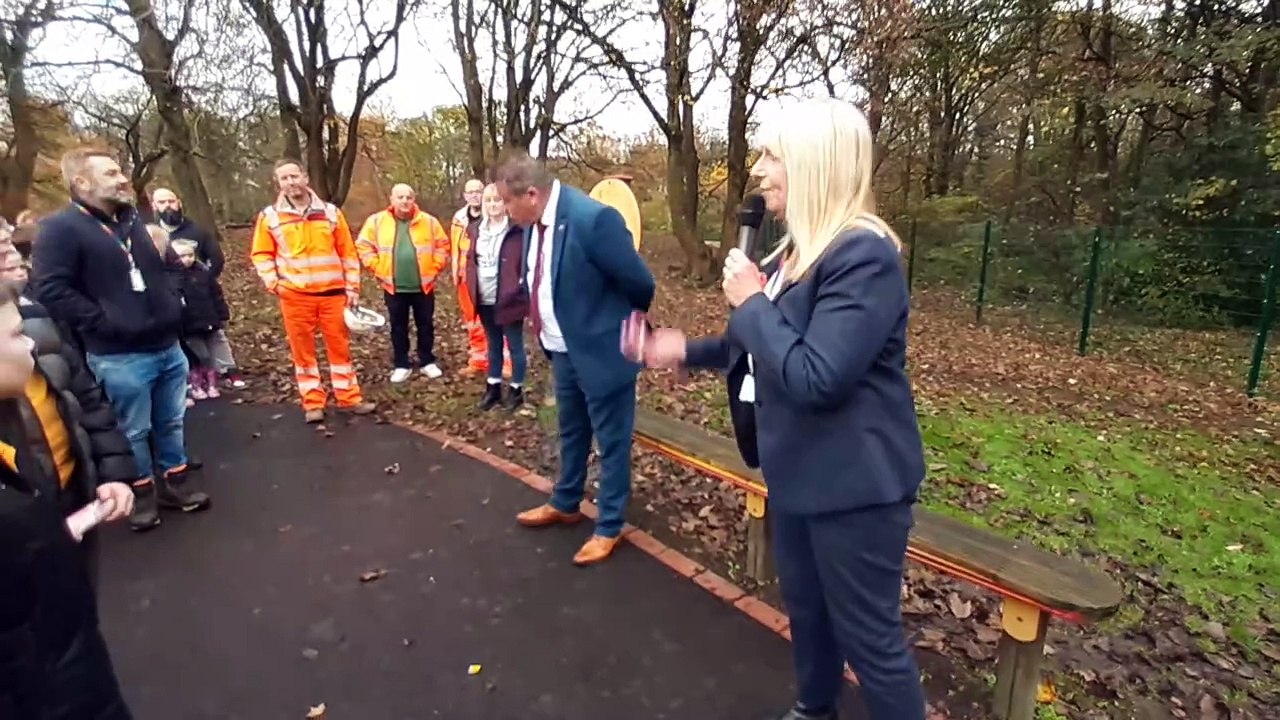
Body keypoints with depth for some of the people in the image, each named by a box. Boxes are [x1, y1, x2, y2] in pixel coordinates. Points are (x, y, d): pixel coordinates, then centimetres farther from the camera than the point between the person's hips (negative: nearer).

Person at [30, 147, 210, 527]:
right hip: (120, 357, -7)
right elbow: (50, 290, -17)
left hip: (168, 346, 7)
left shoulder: (132, 221, 15)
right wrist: (106, 323, -18)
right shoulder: (60, 228, -9)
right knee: (134, 431, 7)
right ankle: (141, 492, 23)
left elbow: (161, 270, 26)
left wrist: (173, 307, 13)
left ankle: (175, 479, 31)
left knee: (171, 422, 17)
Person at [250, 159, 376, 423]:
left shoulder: (331, 212, 4)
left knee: (340, 347, 7)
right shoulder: (269, 216, 2)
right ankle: (312, 403, 16)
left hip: (333, 294, 1)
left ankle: (349, 398, 16)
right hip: (295, 296, 0)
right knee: (303, 350, 6)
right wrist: (273, 283, -6)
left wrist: (352, 287, 1)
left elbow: (348, 253, 6)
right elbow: (261, 255, 8)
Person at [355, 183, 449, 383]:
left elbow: (442, 246, 4)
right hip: (393, 287, 0)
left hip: (423, 285, 0)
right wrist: (379, 269, -3)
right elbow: (364, 247, 3)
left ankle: (427, 362, 24)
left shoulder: (429, 222, -2)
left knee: (426, 325, 10)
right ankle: (401, 365, 21)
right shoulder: (377, 221, -2)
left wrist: (433, 268, -4)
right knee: (398, 327, 10)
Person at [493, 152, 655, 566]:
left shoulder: (592, 219, -26)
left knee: (611, 442, 9)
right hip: (563, 351, 8)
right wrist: (545, 330, 11)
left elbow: (641, 283, -19)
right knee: (571, 433, 24)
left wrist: (629, 325, -1)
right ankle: (565, 504, 45)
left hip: (600, 351, -8)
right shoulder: (535, 223, 0)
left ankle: (609, 527, 26)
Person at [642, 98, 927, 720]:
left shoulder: (864, 256, -23)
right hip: (797, 471, 10)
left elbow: (814, 378, -30)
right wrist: (689, 351, 15)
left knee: (868, 636, 8)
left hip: (854, 482, -10)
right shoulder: (798, 250, 8)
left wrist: (752, 301, -20)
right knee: (805, 609, 26)